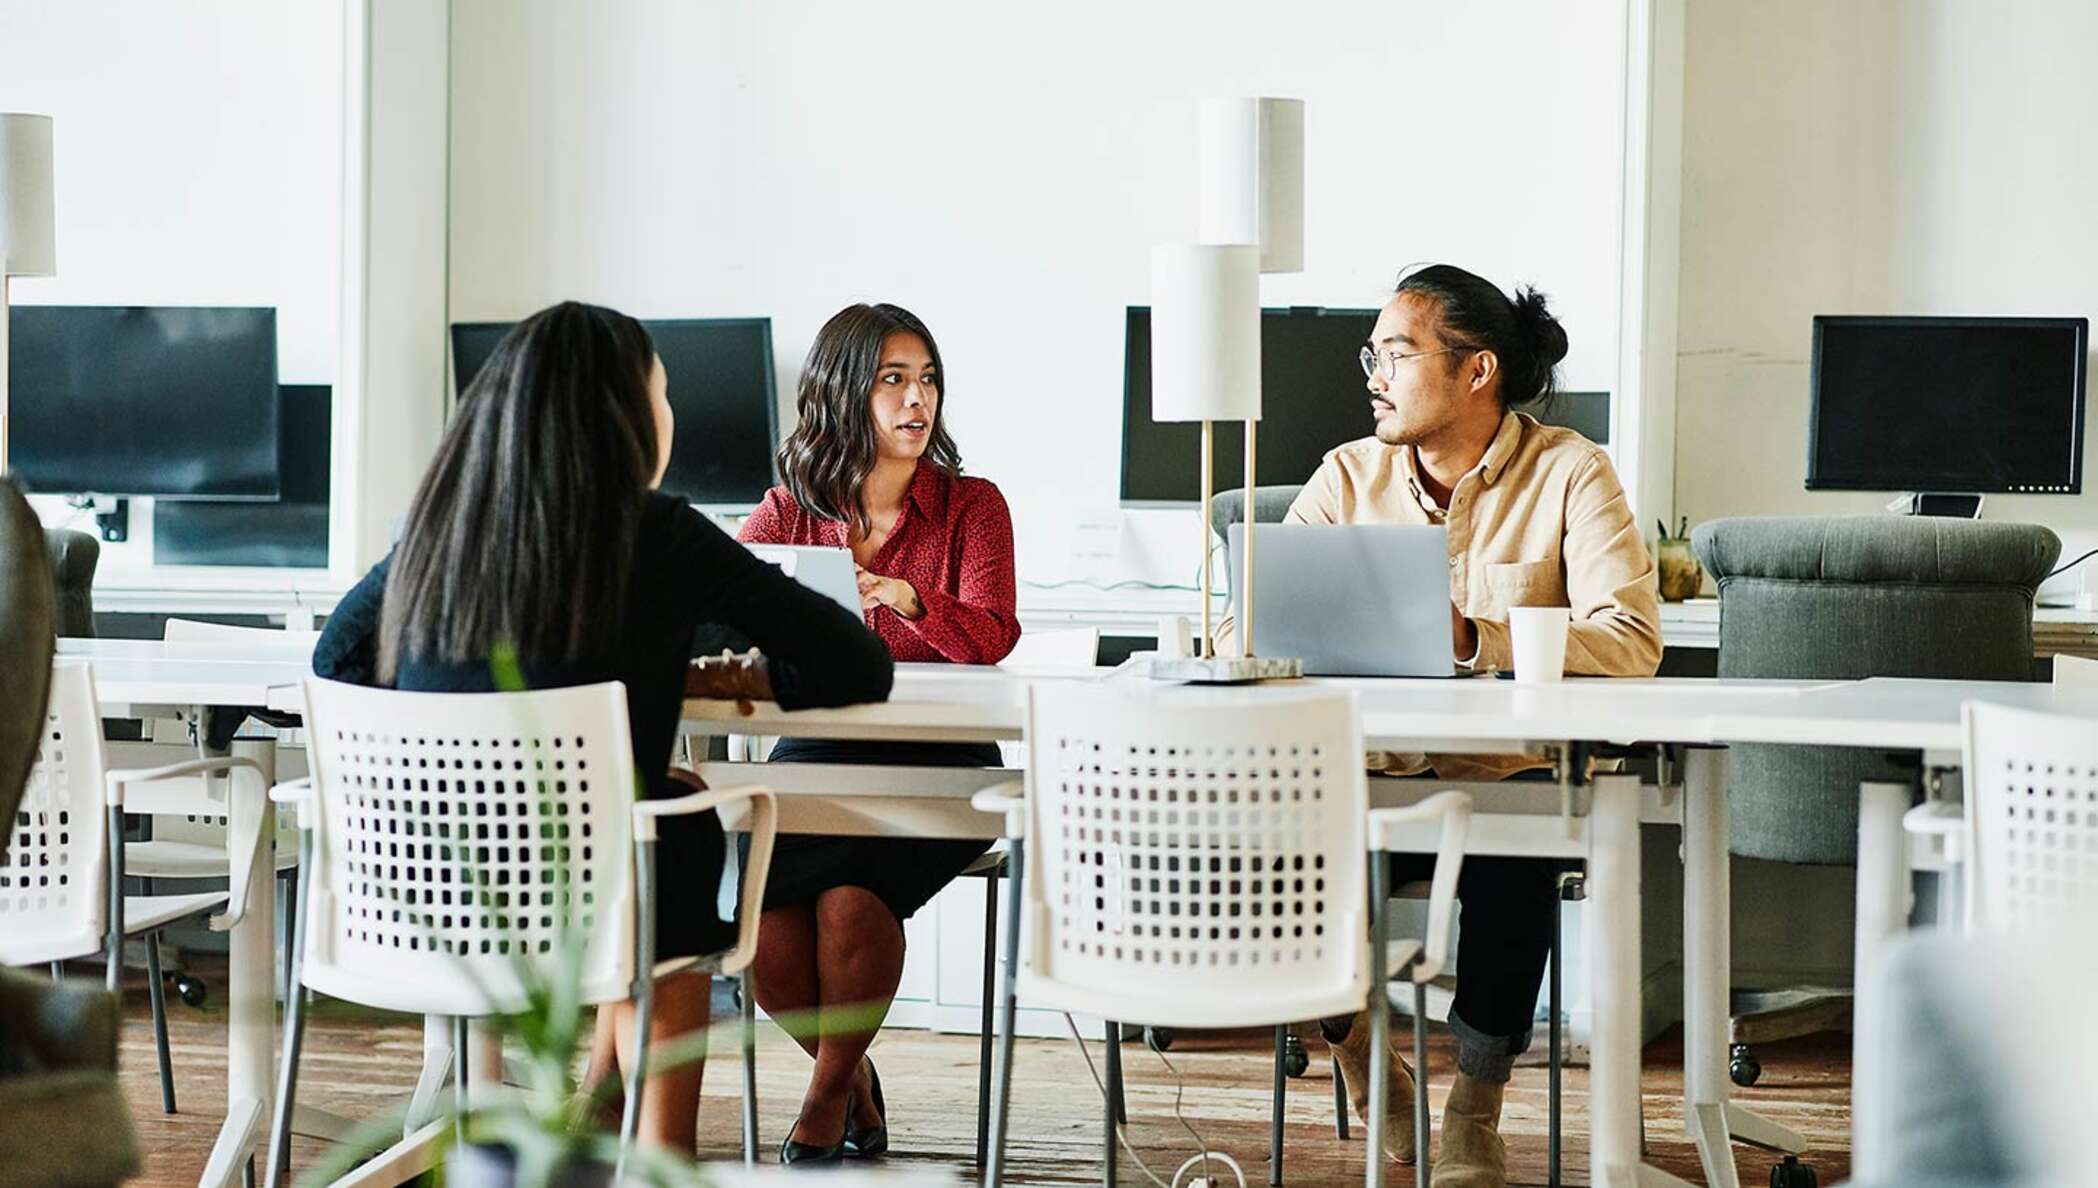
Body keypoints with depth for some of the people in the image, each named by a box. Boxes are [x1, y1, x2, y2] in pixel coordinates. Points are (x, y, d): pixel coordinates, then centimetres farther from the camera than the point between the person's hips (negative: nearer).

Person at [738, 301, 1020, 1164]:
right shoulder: (792, 509, 8)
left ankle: (828, 1097, -3)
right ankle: (855, 1083, 5)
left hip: (937, 762, -2)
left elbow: (991, 637, -14)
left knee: (848, 897, -30)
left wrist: (909, 600, -34)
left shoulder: (971, 506, 1)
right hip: (816, 751, 3)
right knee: (757, 908, -24)